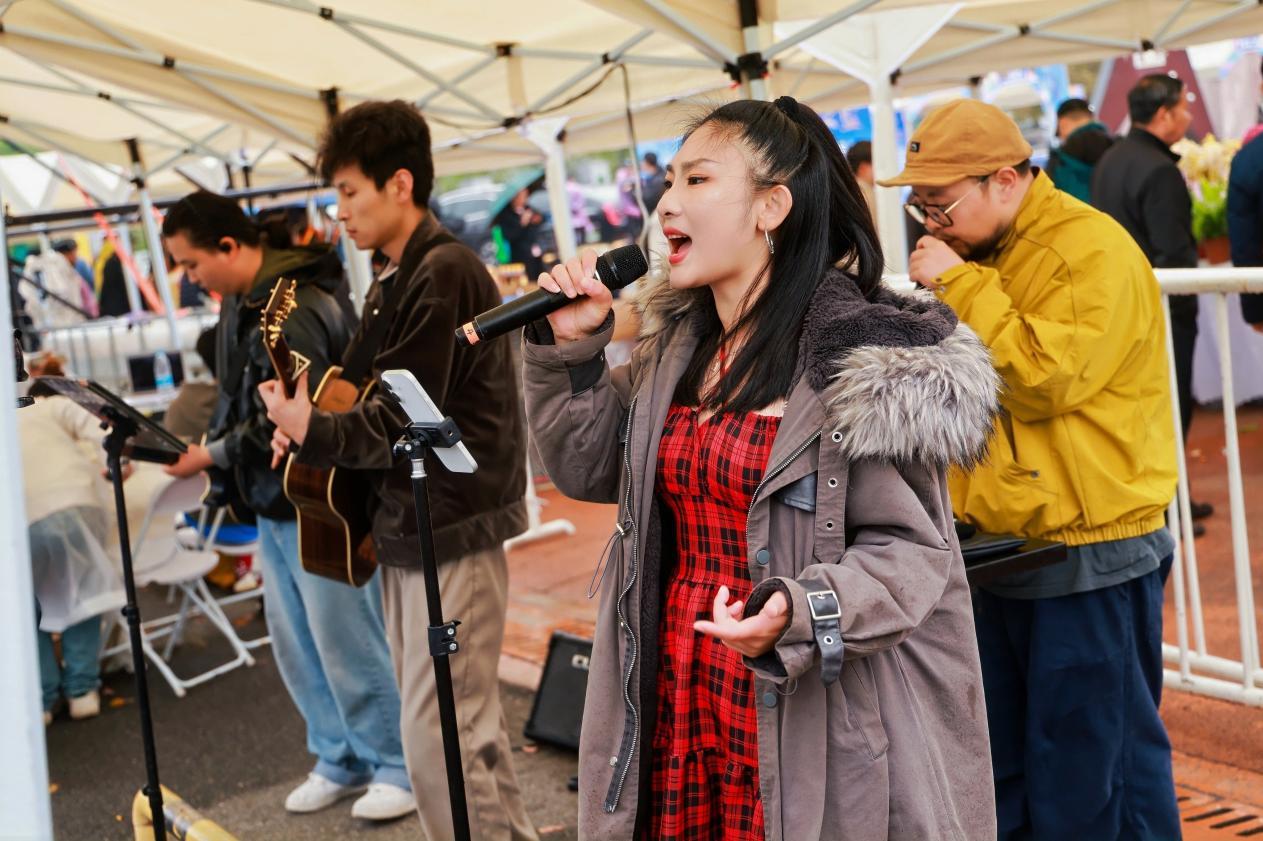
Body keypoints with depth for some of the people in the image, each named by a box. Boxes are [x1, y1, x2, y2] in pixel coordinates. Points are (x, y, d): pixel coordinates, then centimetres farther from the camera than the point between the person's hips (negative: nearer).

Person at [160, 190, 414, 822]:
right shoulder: (242, 300, 9)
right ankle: (341, 761, 31)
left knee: (345, 642, 0)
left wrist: (213, 455, -13)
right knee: (296, 645, 16)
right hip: (275, 507, 10)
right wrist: (209, 447, 1)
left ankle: (397, 768, 16)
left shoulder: (291, 313, -22)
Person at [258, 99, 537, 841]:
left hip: (451, 530, -10)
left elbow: (405, 422, -18)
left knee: (440, 738, -8)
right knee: (470, 724, 16)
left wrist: (311, 431, -9)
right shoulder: (395, 285, 15)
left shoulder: (443, 275, -16)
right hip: (407, 526, 10)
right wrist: (309, 421, -1)